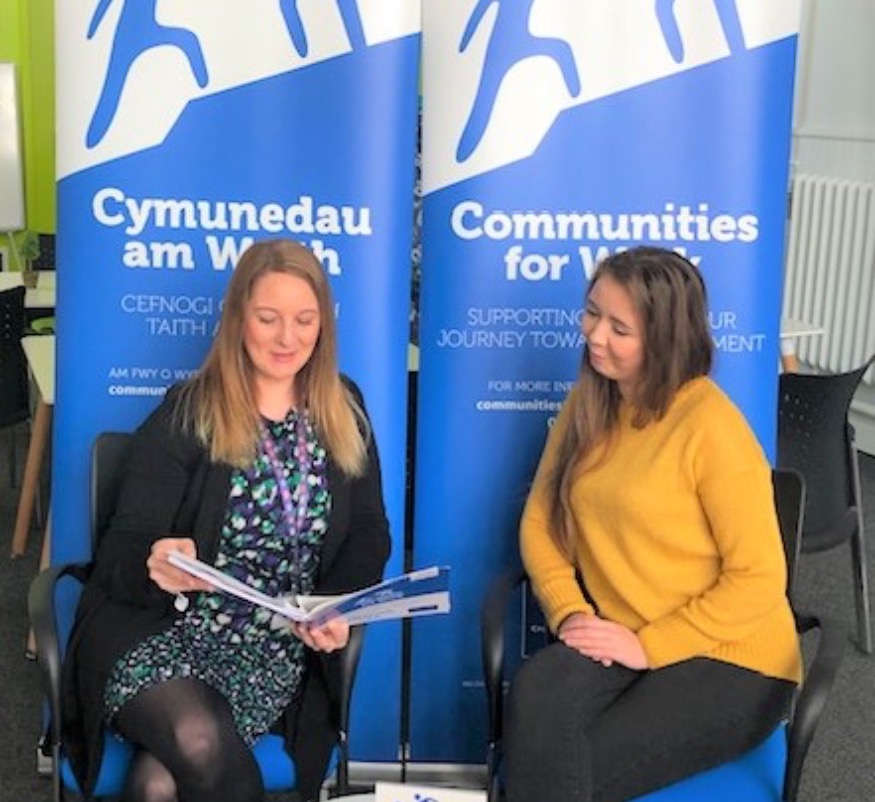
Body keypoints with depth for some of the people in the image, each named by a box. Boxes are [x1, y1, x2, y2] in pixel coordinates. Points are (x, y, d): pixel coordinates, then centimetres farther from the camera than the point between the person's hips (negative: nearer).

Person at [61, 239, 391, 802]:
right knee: (201, 745, -32)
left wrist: (339, 612, -11)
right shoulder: (186, 414, 0)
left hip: (278, 650, 1)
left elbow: (369, 536, 10)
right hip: (161, 629, -1)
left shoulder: (344, 412, 10)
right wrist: (156, 564, -29)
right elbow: (125, 547, -3)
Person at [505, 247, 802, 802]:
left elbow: (759, 580, -17)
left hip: (730, 661, -5)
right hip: (622, 640, 5)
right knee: (536, 695, -27)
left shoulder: (712, 428, -19)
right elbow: (540, 521, 6)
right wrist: (569, 612, -11)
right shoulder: (589, 403, 3)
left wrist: (647, 646, -18)